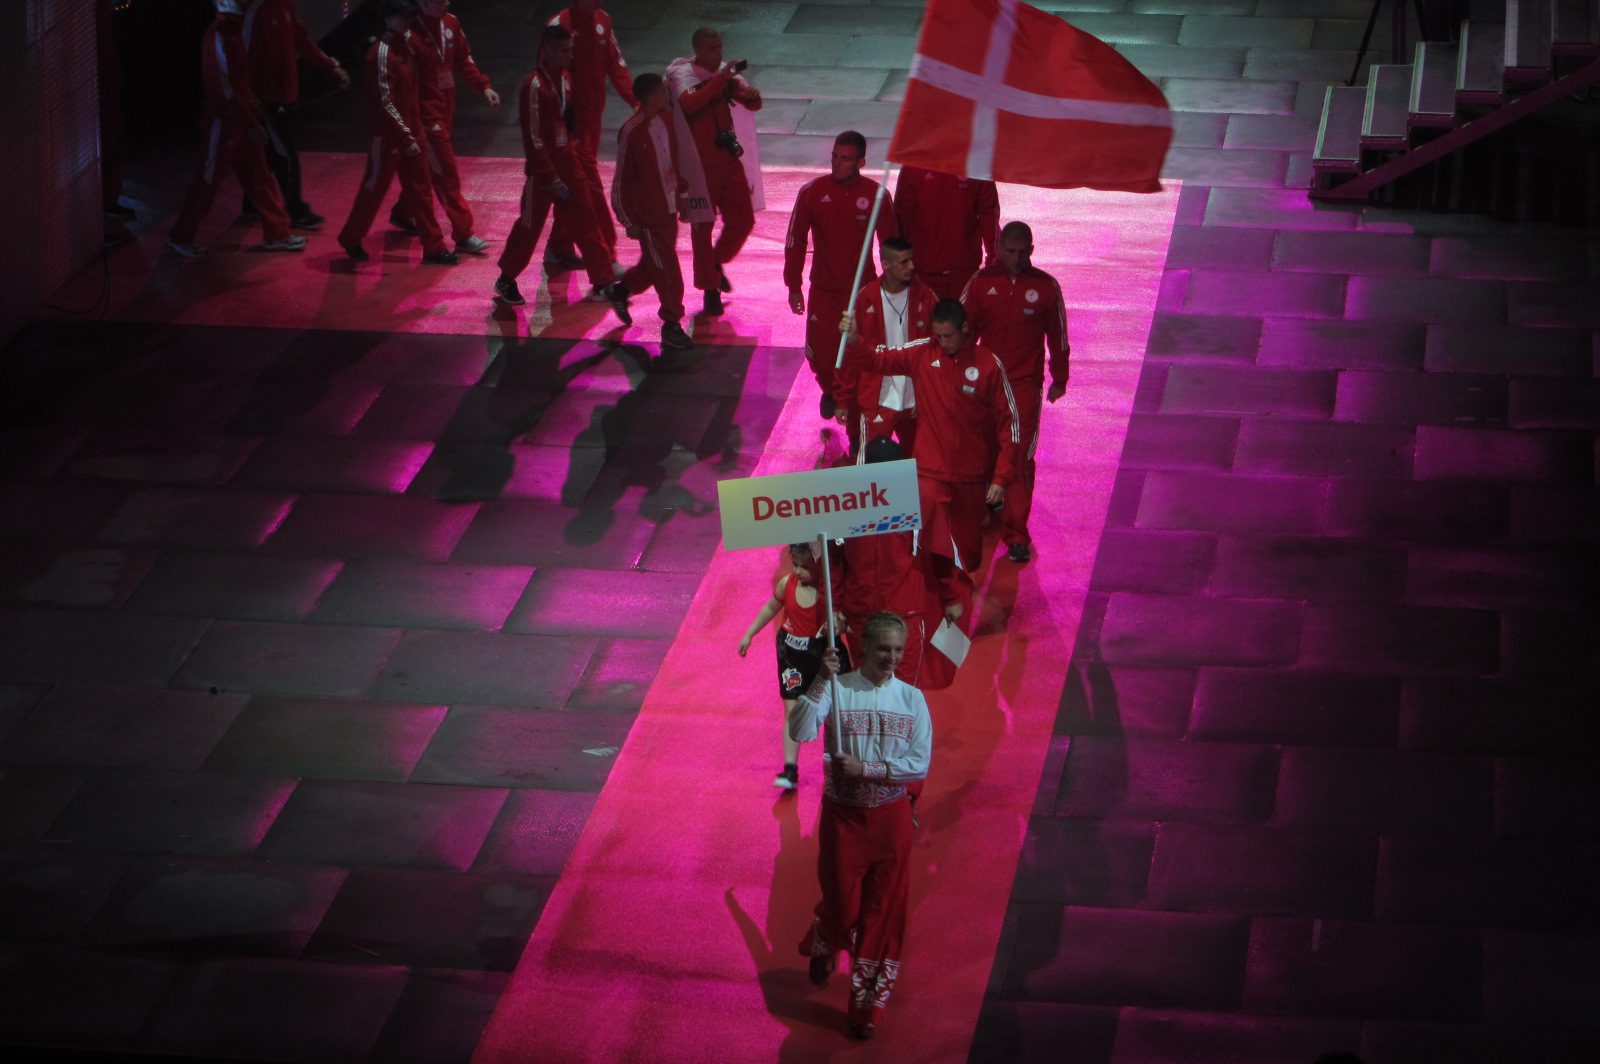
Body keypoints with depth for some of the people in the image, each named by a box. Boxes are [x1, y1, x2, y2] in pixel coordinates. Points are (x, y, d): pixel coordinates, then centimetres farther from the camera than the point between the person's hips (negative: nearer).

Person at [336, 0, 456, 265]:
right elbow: (385, 103, -22)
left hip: (409, 131, 8)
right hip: (388, 136, -8)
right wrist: (406, 138, -21)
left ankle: (434, 247, 14)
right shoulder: (381, 54, -20)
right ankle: (351, 238, 25)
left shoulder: (405, 45, 6)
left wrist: (415, 131, 15)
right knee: (375, 187, 6)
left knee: (420, 188, 9)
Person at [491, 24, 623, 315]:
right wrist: (551, 178, -20)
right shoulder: (534, 85, -19)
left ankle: (604, 284, 6)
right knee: (530, 225, 7)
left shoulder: (565, 79, 5)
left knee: (585, 222, 3)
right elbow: (533, 138, -20)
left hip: (567, 165, 7)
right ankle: (506, 281, 26)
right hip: (543, 170, -7)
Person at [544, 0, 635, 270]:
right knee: (590, 185, -7)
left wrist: (634, 99, -5)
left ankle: (559, 249, 26)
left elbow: (616, 64, 9)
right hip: (572, 120, -7)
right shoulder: (561, 25, -16)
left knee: (576, 187, 15)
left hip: (593, 116, 7)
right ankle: (607, 256, -5)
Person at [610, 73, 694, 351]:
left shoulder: (665, 119, 0)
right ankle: (671, 325, 13)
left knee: (653, 264, 21)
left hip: (669, 208, 8)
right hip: (649, 215, -8)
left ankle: (622, 289, 45)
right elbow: (622, 179, -16)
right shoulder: (632, 132, -23)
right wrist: (629, 221, -13)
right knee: (667, 270, 0)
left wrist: (680, 192, 20)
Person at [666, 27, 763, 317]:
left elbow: (752, 104, 7)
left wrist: (751, 94, -17)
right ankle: (710, 290, 10)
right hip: (699, 162, -6)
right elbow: (689, 103, -32)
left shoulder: (725, 73, 7)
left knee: (743, 220, 8)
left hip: (728, 158, 6)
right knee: (703, 225, 1)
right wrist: (721, 79, -35)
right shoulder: (683, 75, -11)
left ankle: (716, 263, 34)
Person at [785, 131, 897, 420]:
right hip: (823, 290, 1)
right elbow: (795, 240, 0)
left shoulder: (875, 195, -10)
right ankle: (830, 392, 37)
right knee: (821, 354, 5)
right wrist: (793, 286, 2)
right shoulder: (812, 192, -9)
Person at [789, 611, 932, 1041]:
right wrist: (821, 681, -31)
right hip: (843, 813, -2)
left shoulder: (911, 699, -2)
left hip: (891, 816, 2)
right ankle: (823, 949, 43)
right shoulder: (837, 690, -9)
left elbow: (919, 765, -7)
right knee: (842, 905, 6)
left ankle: (867, 1005, 17)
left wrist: (866, 769, -17)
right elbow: (800, 732, -24)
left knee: (882, 912, 5)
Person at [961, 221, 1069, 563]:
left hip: (1026, 384, -2)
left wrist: (1058, 380, 11)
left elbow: (1057, 336, 6)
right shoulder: (981, 282, -2)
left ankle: (1016, 535, -3)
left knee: (1020, 457, -6)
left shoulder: (1046, 287, -4)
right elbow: (964, 330, 5)